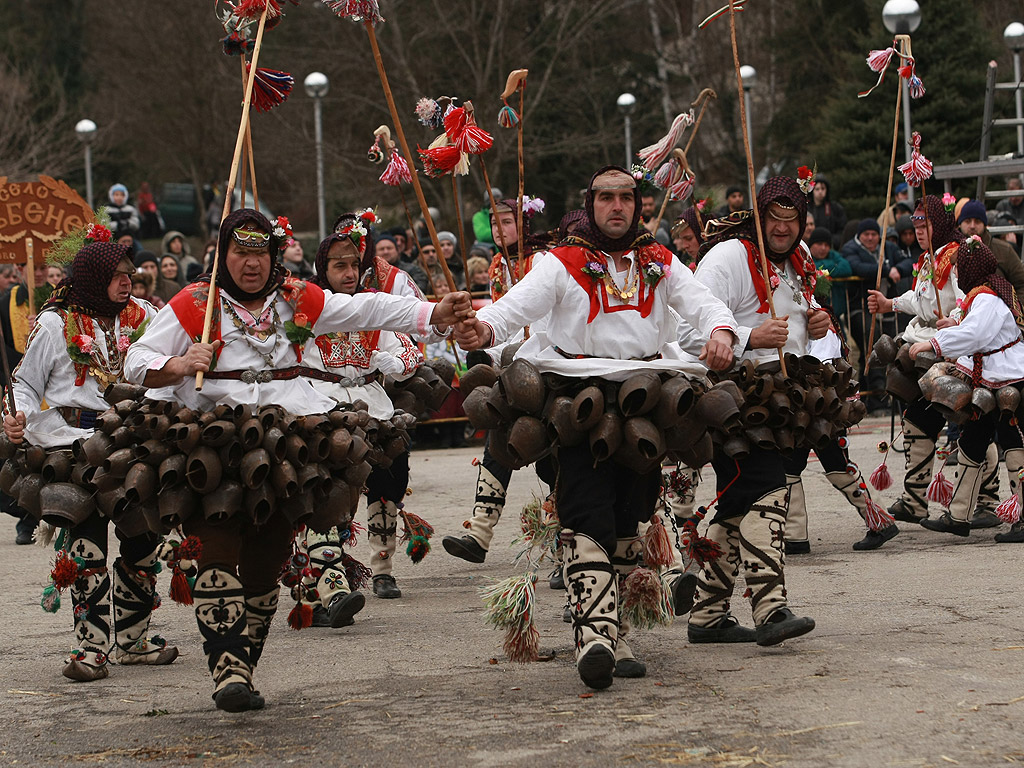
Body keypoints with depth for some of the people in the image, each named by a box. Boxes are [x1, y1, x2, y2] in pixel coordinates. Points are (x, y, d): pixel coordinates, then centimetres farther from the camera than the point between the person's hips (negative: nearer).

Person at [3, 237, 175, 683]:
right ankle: (90, 648, -4)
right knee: (88, 542, -8)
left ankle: (132, 641, 19)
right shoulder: (56, 324, 1)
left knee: (142, 542, 6)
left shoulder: (142, 317, 10)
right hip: (78, 443, -4)